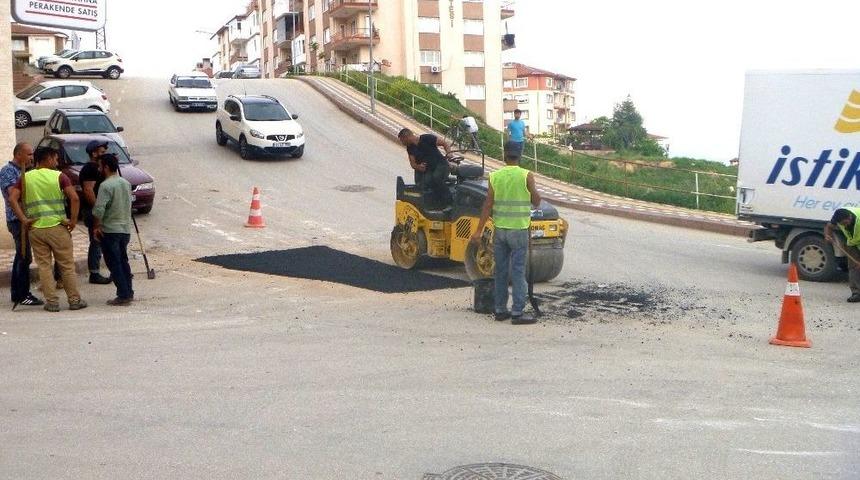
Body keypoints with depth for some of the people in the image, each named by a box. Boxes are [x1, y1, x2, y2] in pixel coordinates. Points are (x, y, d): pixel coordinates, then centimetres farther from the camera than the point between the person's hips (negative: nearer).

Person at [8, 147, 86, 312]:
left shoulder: (25, 178, 5)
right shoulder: (59, 176, -3)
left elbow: (12, 199, -6)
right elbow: (74, 198, -14)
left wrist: (23, 219, -5)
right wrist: (73, 220, -7)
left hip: (35, 229, 2)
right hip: (58, 227, -2)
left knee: (44, 266, 8)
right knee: (67, 265, 7)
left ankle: (52, 301, 7)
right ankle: (74, 300, 11)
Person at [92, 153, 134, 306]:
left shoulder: (106, 186, -16)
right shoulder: (126, 183, 9)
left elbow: (98, 210, -20)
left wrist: (96, 227, -10)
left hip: (110, 230, -7)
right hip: (126, 229, 7)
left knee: (114, 264, -2)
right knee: (123, 262, 16)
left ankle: (123, 295, -4)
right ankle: (129, 292, 18)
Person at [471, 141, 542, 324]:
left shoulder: (495, 176, -1)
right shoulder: (526, 176, -9)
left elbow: (488, 205, -3)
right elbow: (536, 201, -3)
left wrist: (479, 230, 0)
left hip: (499, 230, 3)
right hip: (519, 230, -3)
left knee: (500, 271, 11)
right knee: (518, 272, 0)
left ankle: (500, 310, 16)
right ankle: (517, 312, -2)